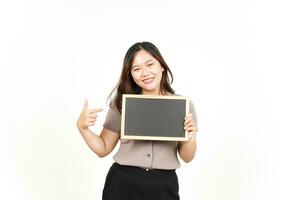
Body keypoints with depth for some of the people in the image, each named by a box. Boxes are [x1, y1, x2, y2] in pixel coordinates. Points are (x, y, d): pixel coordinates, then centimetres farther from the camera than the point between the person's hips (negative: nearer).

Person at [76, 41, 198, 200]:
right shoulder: (121, 103, -1)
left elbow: (187, 157, 4)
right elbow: (103, 149, 3)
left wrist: (190, 137, -16)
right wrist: (82, 127, -13)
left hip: (163, 186, 1)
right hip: (122, 183, 0)